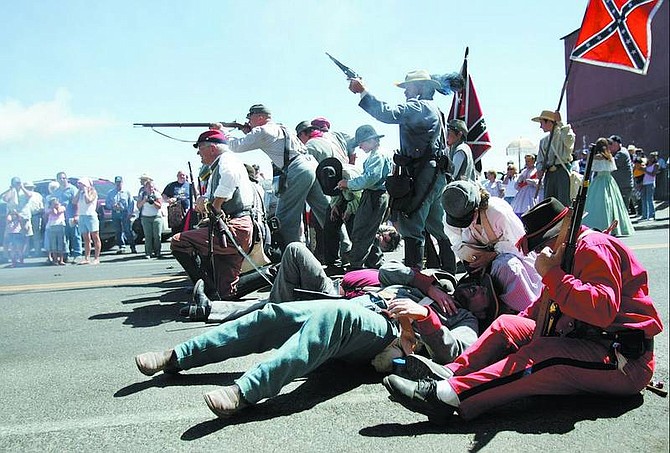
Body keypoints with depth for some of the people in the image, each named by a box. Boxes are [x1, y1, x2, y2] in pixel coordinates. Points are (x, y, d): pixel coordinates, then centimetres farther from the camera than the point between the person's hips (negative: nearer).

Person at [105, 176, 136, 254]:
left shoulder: (127, 192, 9)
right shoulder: (111, 193, 16)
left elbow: (131, 203, 4)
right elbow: (107, 203, 14)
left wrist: (130, 213, -8)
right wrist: (112, 206, -7)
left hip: (125, 213, -3)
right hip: (115, 214, 3)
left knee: (128, 230, -8)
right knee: (118, 231, 3)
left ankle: (133, 247, -3)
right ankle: (121, 247, 9)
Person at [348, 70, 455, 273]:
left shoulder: (419, 107, -9)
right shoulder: (432, 109, 24)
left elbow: (389, 114, -22)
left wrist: (363, 92, -18)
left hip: (423, 174, -10)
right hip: (435, 174, 10)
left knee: (412, 226, -9)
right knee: (437, 226, 16)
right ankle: (449, 271, 25)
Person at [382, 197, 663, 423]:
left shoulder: (594, 247, -14)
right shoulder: (575, 251, 17)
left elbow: (602, 310, -30)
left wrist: (553, 274, -26)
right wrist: (518, 325, 7)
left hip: (626, 362, -10)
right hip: (589, 343, 10)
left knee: (543, 354, -35)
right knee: (507, 325, 1)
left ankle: (448, 395, -44)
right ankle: (450, 374, -13)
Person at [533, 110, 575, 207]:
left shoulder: (564, 133, 6)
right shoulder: (544, 140, 21)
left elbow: (569, 142, -18)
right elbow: (540, 159, 20)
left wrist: (559, 124, -13)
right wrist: (540, 170, -1)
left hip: (562, 171, -6)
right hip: (549, 173, 6)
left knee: (563, 202, -13)